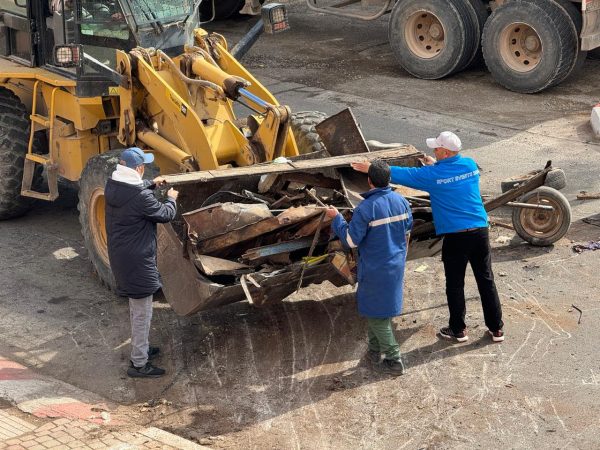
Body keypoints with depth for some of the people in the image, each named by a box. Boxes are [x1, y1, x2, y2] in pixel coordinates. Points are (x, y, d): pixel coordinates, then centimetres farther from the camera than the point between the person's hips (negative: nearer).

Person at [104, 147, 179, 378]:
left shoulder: (112, 186, -2)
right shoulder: (141, 197, -27)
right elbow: (165, 214, -10)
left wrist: (151, 183, 26)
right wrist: (171, 198, 8)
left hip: (120, 257, 9)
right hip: (137, 261, -9)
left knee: (136, 308, 26)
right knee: (142, 313, 3)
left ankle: (141, 348, 42)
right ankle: (139, 364, 11)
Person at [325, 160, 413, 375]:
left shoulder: (365, 209, -23)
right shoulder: (401, 202, -3)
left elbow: (351, 240, -17)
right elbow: (407, 232, 10)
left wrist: (336, 218, -6)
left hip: (374, 271, -7)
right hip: (396, 266, 7)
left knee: (375, 314, 6)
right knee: (382, 309, 21)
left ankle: (394, 360, 8)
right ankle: (375, 350, 31)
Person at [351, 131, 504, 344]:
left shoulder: (433, 174, -10)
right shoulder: (470, 164, 4)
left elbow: (404, 174, -1)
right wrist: (435, 165, 26)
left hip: (456, 236, -5)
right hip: (480, 231, 5)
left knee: (455, 284, 10)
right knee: (486, 280, 12)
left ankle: (458, 330, 20)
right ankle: (496, 328, 19)